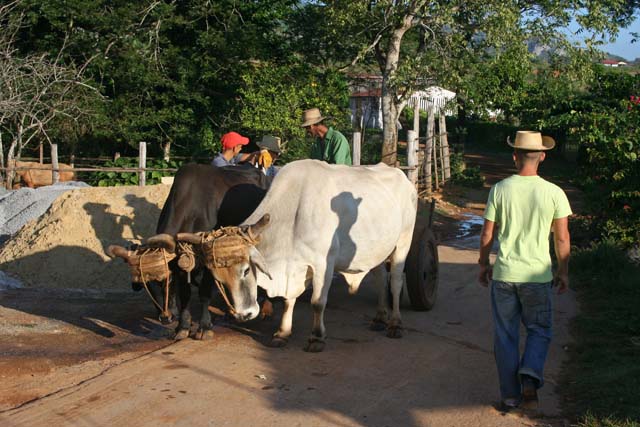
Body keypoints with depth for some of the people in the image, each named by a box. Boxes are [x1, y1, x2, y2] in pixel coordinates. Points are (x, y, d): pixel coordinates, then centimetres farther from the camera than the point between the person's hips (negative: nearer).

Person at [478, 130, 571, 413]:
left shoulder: (500, 190, -5)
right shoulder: (554, 193, -7)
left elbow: (487, 234, 0)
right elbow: (562, 239, -2)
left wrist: (483, 265, 15)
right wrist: (563, 272, 12)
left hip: (503, 273, 1)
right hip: (538, 274, 0)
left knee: (505, 336, 11)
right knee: (540, 331, 16)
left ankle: (510, 396, 16)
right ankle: (530, 377, -7)